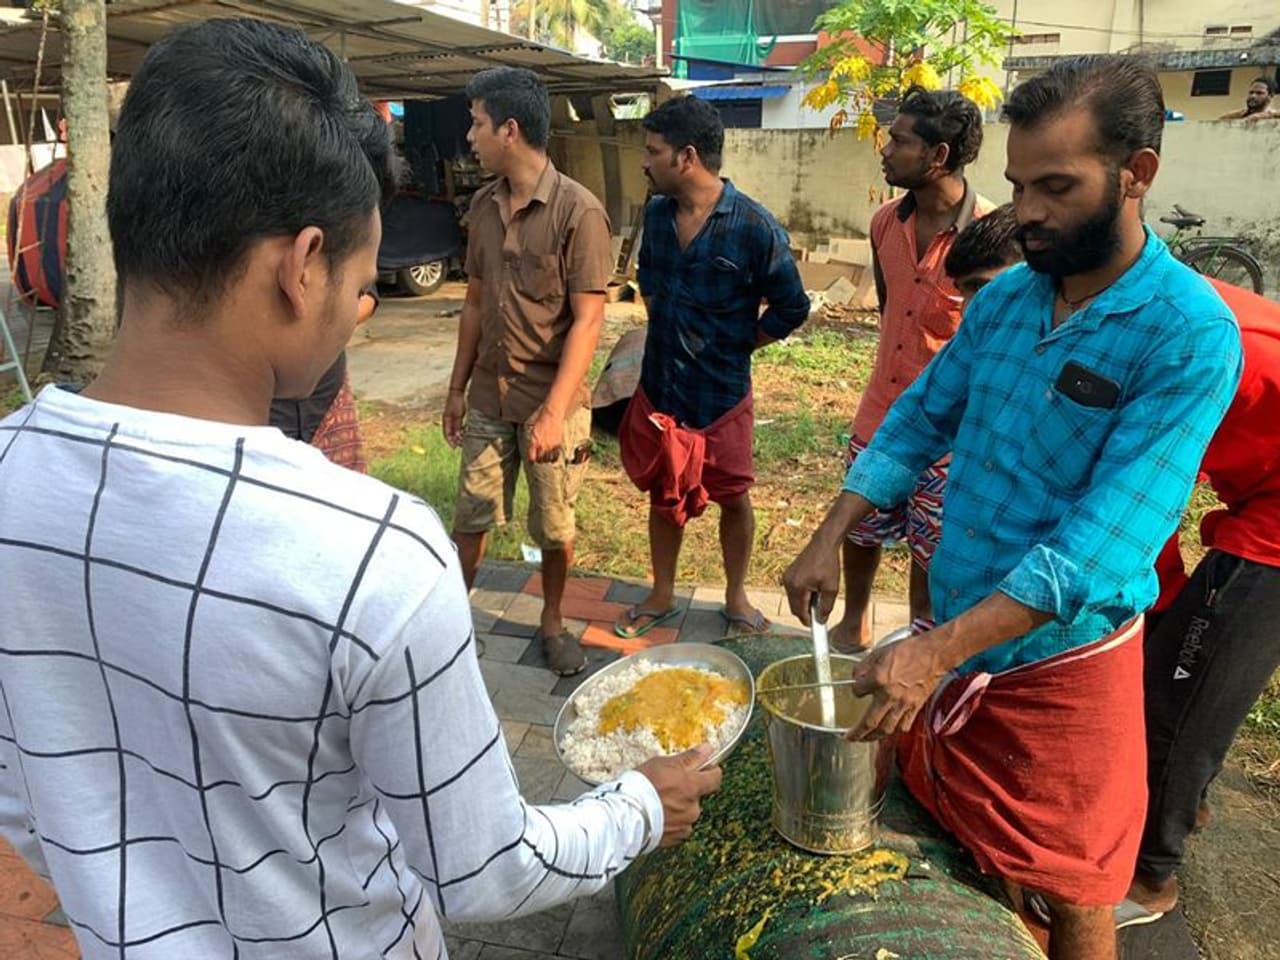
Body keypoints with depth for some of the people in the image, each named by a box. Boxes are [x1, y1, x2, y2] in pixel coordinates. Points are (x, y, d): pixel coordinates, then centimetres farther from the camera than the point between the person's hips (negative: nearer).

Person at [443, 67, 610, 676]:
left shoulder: (578, 211, -14)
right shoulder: (483, 207, 6)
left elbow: (587, 319, -16)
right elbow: (475, 302, 13)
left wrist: (555, 410, -22)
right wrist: (458, 386, 12)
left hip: (552, 401, -5)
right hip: (488, 397, 5)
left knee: (554, 528, 9)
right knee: (471, 517, 12)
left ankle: (552, 623, 30)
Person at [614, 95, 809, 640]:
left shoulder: (755, 228, -18)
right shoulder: (657, 214, 0)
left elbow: (791, 309, -8)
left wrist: (733, 346, -4)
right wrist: (664, 330, 10)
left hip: (722, 393, -4)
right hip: (659, 386, 5)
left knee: (733, 498, 11)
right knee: (664, 496, 16)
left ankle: (736, 598, 32)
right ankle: (662, 595, 34)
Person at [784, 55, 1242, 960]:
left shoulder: (1189, 333, -20)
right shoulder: (1004, 296, -1)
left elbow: (1101, 544, -27)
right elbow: (916, 423, 5)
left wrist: (936, 652, -32)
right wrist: (829, 539, -8)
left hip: (1060, 659, -5)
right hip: (955, 632, 6)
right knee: (953, 846, 24)